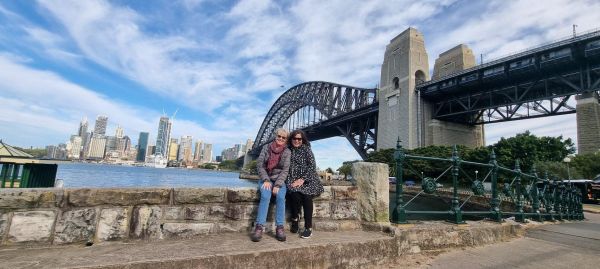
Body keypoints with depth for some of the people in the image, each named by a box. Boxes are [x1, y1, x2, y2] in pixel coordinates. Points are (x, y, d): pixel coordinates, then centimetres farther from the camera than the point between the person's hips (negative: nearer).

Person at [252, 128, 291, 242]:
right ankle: (259, 227, -26)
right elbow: (259, 164, -3)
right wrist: (266, 180, -15)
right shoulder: (266, 147, 3)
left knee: (280, 196, -29)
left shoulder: (287, 151, 0)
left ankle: (279, 228, -22)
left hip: (279, 180, 0)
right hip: (265, 178, 0)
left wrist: (277, 185, -20)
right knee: (265, 196, -29)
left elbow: (285, 170, -8)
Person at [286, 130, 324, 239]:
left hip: (307, 179, -1)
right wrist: (292, 181, -7)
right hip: (293, 180, 1)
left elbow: (312, 167, -5)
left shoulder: (307, 150, 2)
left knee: (306, 196, -29)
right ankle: (295, 220, -2)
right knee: (295, 194, -29)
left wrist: (303, 179, -16)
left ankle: (308, 228, -20)